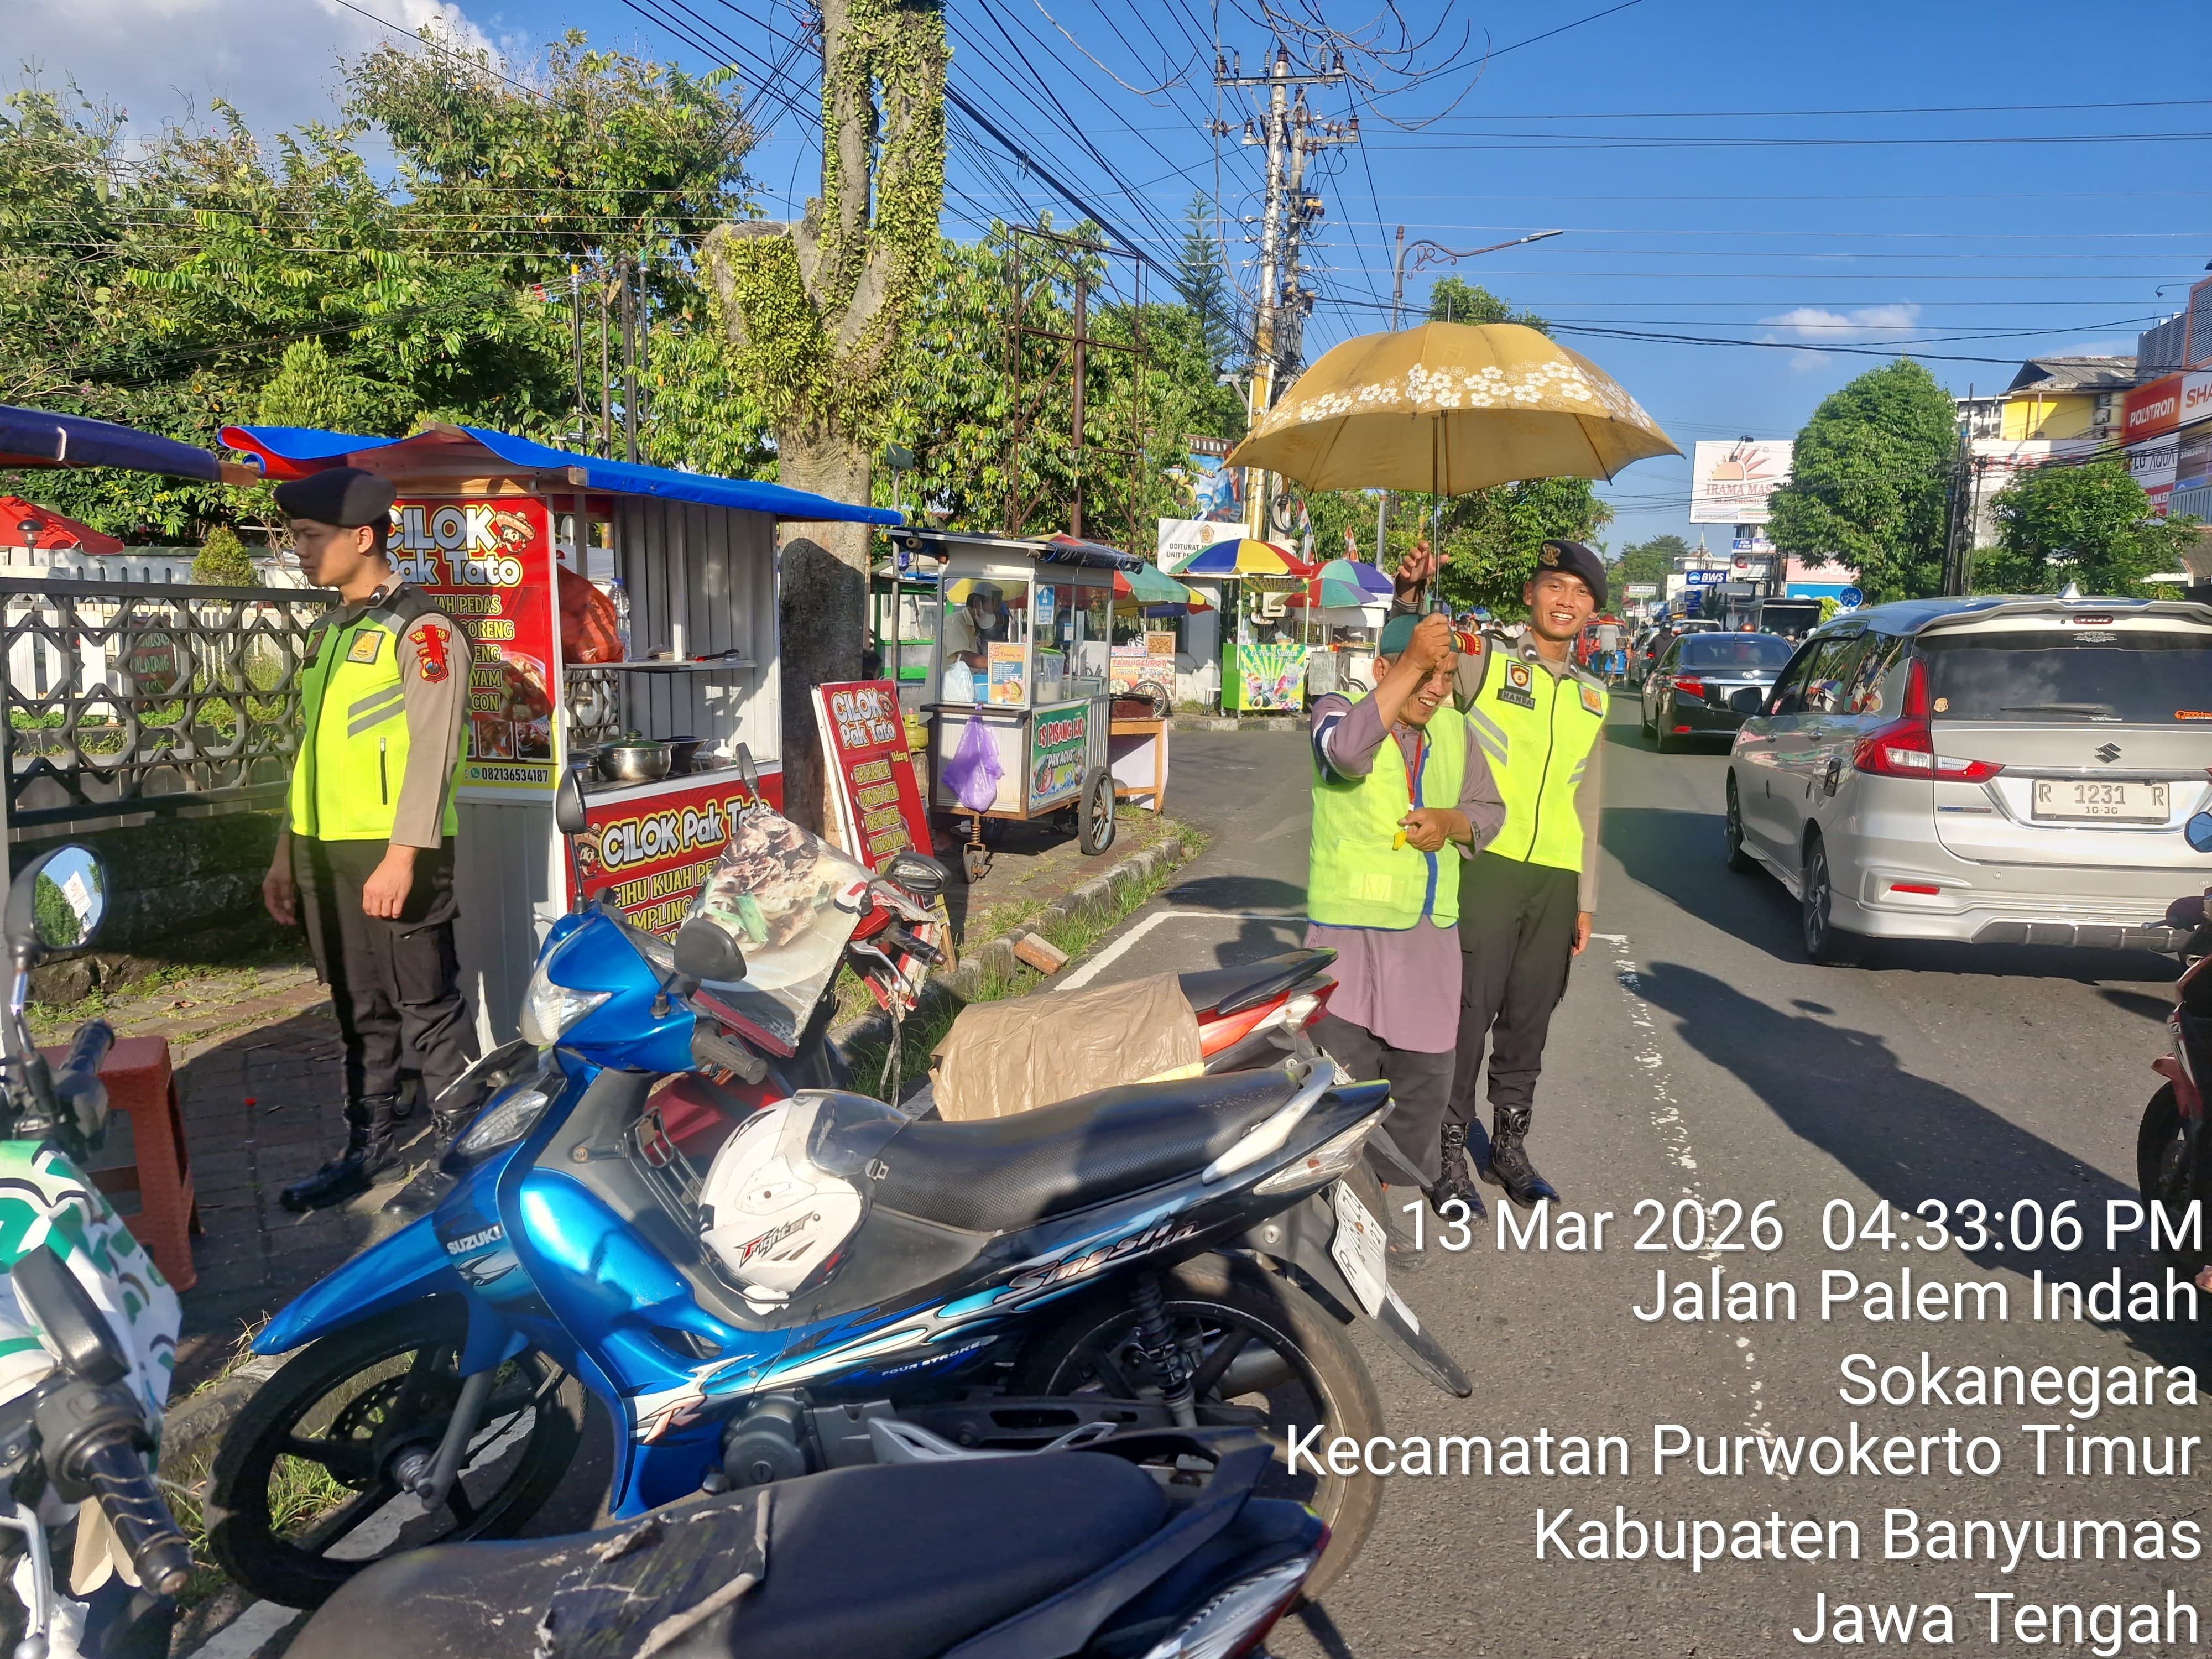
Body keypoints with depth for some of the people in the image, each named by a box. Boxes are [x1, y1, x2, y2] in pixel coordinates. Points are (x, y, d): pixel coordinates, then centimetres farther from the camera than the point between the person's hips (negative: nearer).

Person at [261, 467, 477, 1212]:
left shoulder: (421, 629, -9)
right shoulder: (327, 632, 18)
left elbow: (432, 753, -16)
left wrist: (401, 858, -21)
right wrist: (287, 851, 20)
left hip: (392, 855, -8)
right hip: (325, 856, 8)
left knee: (429, 1012, -1)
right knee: (361, 1013, 16)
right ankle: (370, 1145, 26)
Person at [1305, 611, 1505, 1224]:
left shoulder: (1456, 731, 9)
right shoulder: (1336, 711, -7)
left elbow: (1489, 810, 16)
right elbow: (1348, 750, -31)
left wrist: (1452, 823, -7)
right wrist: (1411, 664, -34)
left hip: (1431, 932, 5)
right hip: (1349, 928, -5)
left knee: (1425, 1068, 15)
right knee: (1345, 1069, 0)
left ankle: (1418, 1175, 34)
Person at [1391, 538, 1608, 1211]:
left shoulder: (1592, 698, 17)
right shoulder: (1483, 664, 2)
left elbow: (1587, 807, 19)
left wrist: (1586, 900, 17)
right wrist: (1409, 597, -32)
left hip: (1557, 877, 5)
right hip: (1485, 864, -5)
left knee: (1529, 1017, 11)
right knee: (1469, 1010, -3)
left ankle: (1509, 1144, 25)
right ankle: (1449, 1150, 9)